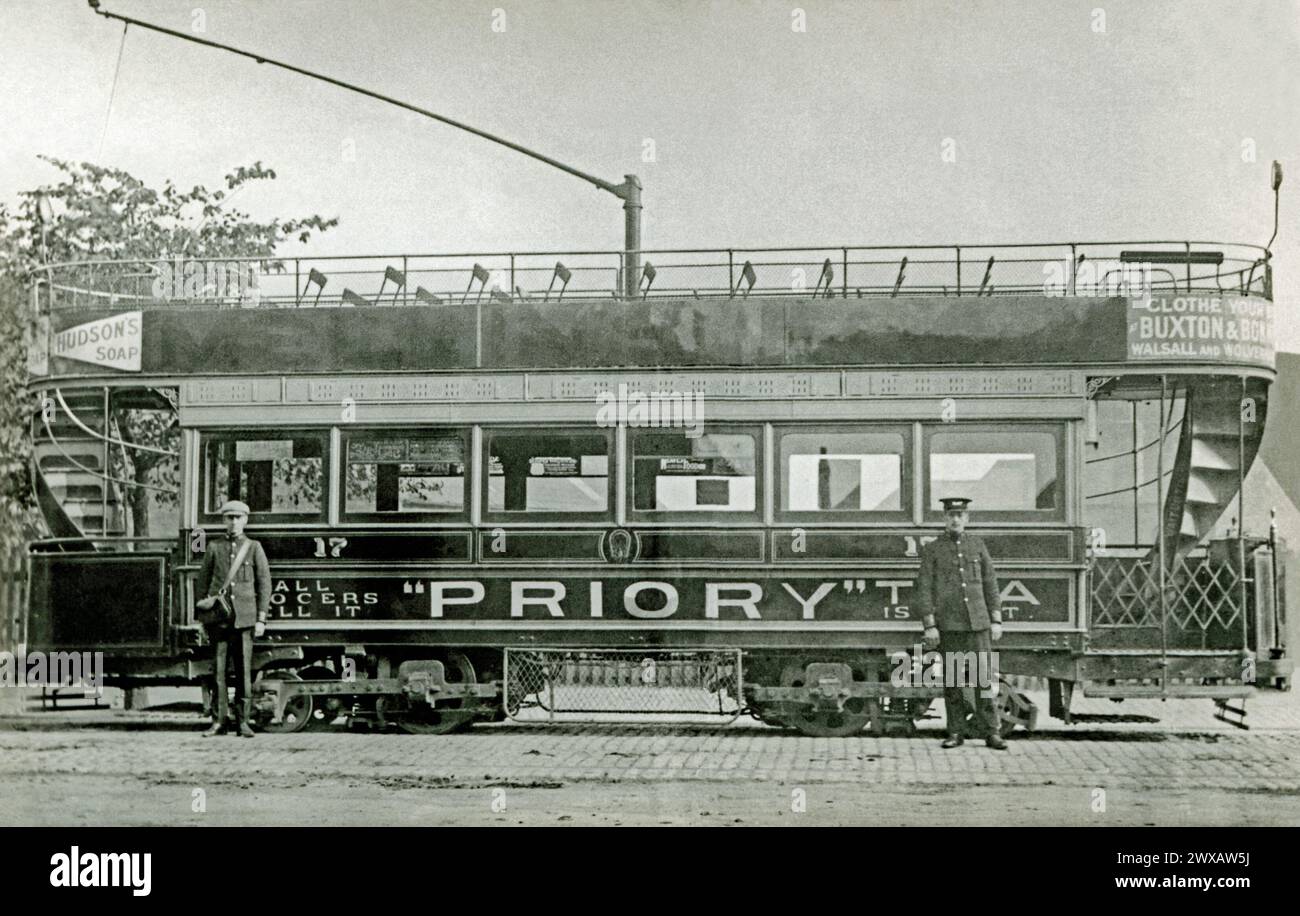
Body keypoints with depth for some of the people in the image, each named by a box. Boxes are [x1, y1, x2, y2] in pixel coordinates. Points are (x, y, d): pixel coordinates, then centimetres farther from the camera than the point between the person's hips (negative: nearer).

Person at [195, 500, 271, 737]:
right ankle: (218, 721, 6)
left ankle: (242, 721, 6)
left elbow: (264, 584, 5)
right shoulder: (214, 547, 10)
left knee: (244, 669, -1)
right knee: (218, 669, 0)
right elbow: (202, 581, 13)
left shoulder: (254, 548, 7)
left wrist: (261, 619, -1)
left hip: (244, 617, -1)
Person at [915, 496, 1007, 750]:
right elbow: (924, 589, -1)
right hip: (948, 624, -1)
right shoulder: (932, 549, 3)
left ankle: (991, 732, 0)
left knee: (985, 676, -3)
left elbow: (990, 584, 10)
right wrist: (929, 626, -9)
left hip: (978, 622, 1)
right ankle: (955, 733, 10)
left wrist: (996, 621, 3)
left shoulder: (977, 545, 9)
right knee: (952, 680, 2)